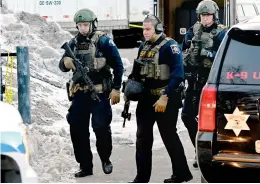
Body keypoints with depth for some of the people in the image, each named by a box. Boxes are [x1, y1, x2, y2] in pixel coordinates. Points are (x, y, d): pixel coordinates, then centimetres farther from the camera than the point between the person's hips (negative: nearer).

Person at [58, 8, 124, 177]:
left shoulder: (103, 41, -6)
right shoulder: (74, 43, 10)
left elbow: (118, 66, -6)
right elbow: (63, 66, 14)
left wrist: (116, 88, -11)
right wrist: (66, 63, -10)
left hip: (100, 93, -5)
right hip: (80, 94, 5)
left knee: (101, 127, -8)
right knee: (77, 129, 3)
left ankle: (106, 160, 15)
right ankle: (85, 166, 13)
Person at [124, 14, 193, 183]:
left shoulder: (169, 46, -12)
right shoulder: (144, 47, 12)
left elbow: (178, 74, -19)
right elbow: (138, 72, 21)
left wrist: (165, 97, -23)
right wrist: (130, 89, 4)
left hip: (164, 100, -8)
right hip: (145, 99, 8)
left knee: (169, 137, 0)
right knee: (143, 137, 7)